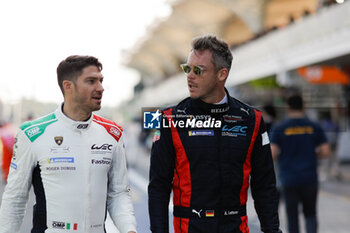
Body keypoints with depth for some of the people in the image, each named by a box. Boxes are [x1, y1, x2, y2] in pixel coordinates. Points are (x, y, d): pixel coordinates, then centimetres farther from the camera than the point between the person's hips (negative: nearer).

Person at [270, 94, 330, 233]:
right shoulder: (314, 127, 2)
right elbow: (325, 152, -2)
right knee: (310, 214, 13)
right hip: (310, 179, 1)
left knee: (292, 216, 7)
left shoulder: (278, 128, -3)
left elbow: (273, 153, -10)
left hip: (288, 180, -1)